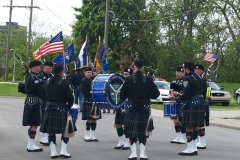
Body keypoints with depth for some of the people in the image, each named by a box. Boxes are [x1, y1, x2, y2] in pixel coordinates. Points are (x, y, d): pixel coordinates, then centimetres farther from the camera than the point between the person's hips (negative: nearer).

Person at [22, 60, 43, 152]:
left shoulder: (31, 77, 14)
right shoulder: (33, 78, -18)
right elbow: (39, 91, -18)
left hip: (30, 102, 11)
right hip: (33, 103, -11)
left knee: (33, 125, 16)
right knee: (34, 125, -5)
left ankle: (30, 145, 23)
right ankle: (31, 146, -1)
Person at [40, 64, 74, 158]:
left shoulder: (47, 82, 5)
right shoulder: (64, 83, -10)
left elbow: (43, 97, 10)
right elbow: (70, 98, -11)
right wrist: (68, 107, 5)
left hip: (49, 109, 5)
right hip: (61, 109, -5)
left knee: (51, 131, 9)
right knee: (66, 130, 8)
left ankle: (53, 152, 9)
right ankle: (63, 151, 2)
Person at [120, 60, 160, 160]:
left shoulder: (128, 79, -9)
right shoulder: (148, 79, -5)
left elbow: (122, 96, -5)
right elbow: (156, 94, 1)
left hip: (131, 109, -1)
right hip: (144, 109, 1)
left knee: (132, 131, 7)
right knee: (143, 132, 10)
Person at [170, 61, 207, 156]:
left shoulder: (188, 79, -14)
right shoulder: (198, 77, 15)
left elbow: (186, 95, -18)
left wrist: (176, 98, -4)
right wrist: (179, 94, 22)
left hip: (192, 105, -9)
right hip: (200, 103, 9)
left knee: (189, 126, -4)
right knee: (194, 126, 14)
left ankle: (190, 149, -2)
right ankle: (194, 148, 18)